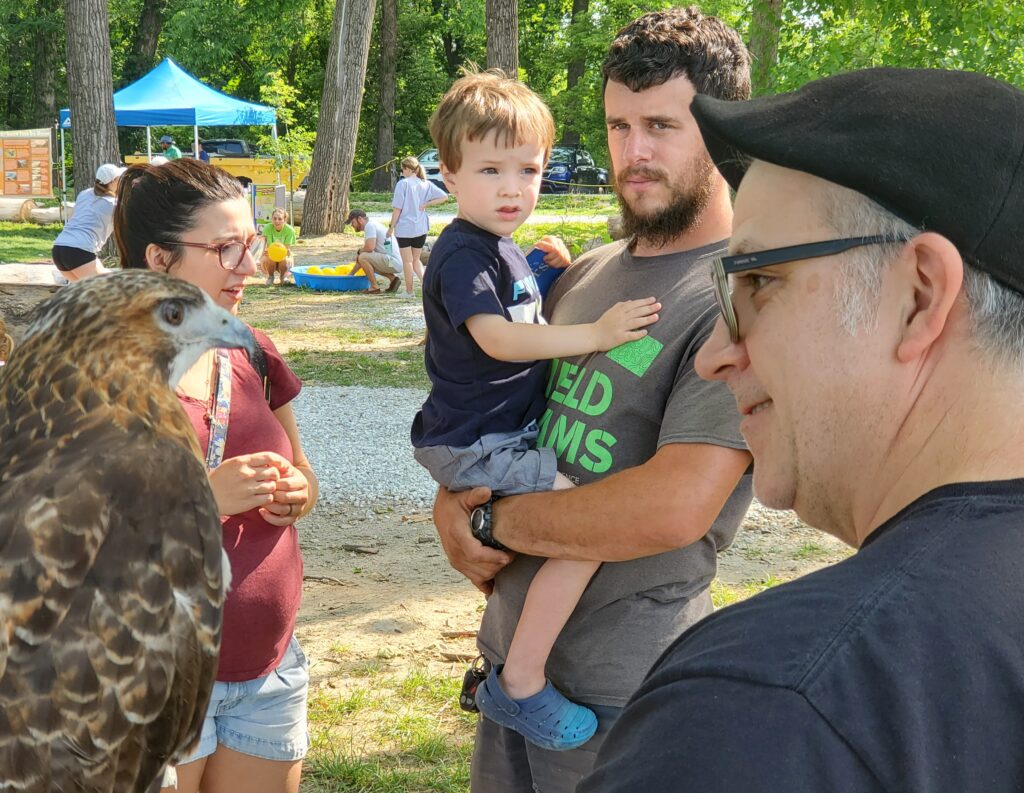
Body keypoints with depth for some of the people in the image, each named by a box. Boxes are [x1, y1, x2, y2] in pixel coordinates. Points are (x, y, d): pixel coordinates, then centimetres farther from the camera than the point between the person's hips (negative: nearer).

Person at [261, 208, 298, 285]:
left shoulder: (289, 230, -19)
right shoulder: (268, 228, -20)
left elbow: (287, 249, -21)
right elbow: (269, 247, -25)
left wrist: (286, 251, -45)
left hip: (284, 256, 0)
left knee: (284, 259, -33)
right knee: (269, 258, -33)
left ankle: (283, 276, 3)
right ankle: (270, 277, 0)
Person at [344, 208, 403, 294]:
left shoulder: (369, 225, -9)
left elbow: (370, 247, -24)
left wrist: (359, 252, -1)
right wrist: (350, 275, 29)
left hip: (393, 262, -10)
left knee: (363, 257, -17)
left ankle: (374, 287, -8)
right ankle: (393, 278, 13)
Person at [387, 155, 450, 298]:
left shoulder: (403, 183, -12)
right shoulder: (426, 184, 3)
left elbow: (397, 208, -13)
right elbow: (444, 197, -2)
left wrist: (391, 227, -4)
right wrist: (426, 205, -1)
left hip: (404, 228, -5)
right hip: (421, 228, 5)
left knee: (407, 261, 6)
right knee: (416, 259, 18)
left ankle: (409, 291, 13)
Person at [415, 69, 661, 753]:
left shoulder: (507, 251, 17)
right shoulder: (464, 253, -15)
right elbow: (497, 337, -26)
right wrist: (594, 334, -28)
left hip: (506, 435, 11)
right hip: (476, 446, -11)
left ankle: (501, 665, 33)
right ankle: (521, 685, -13)